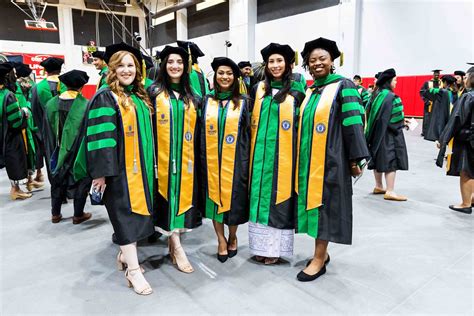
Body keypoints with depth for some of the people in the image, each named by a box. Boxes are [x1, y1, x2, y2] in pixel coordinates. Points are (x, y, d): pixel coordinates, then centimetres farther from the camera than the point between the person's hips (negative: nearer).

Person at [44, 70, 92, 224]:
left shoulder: (51, 104, -3)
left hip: (59, 150, 4)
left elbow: (47, 131, 5)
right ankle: (78, 215, 17)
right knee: (81, 180, 11)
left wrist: (53, 151, 15)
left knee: (58, 180, 19)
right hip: (80, 151, -4)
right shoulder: (85, 105, -17)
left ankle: (55, 214, 27)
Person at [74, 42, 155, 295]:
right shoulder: (105, 98, -8)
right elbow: (99, 137, -15)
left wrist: (148, 164, 18)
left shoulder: (140, 97, 13)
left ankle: (124, 255, 30)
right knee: (126, 215, -5)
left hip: (140, 167, 7)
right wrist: (101, 172, -19)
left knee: (136, 211, 12)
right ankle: (133, 269, 3)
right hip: (119, 168, -7)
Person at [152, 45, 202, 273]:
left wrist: (195, 156, 9)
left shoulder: (191, 96, 12)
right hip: (163, 157, -4)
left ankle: (172, 243, 21)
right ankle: (177, 248, 2)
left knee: (182, 197, 7)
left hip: (185, 158, 4)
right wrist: (152, 157, -11)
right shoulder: (155, 93, 0)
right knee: (168, 198, -3)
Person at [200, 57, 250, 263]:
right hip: (212, 160, 2)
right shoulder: (208, 101, 8)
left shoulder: (242, 102, 3)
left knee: (234, 199, 5)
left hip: (235, 161, -2)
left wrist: (247, 159, -5)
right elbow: (202, 131, 9)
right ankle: (221, 240, 20)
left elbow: (248, 133, 2)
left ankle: (232, 237, 28)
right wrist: (202, 158, 3)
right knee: (214, 198, 5)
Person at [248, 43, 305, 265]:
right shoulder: (258, 89, 10)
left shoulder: (296, 91, 1)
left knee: (279, 197, 2)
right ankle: (260, 245, 19)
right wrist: (252, 148, 6)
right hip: (260, 152, 3)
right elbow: (250, 120, 13)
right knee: (259, 196, 7)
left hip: (283, 154, -3)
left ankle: (276, 247, 14)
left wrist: (298, 154, -5)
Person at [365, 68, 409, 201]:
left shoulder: (377, 94, 8)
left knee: (379, 159, 14)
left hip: (377, 132, 9)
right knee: (391, 160, -5)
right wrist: (400, 125, -6)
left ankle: (378, 186, 23)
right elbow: (391, 118, -21)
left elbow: (371, 113, 11)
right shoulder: (390, 96, -17)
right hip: (388, 133, -9)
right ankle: (390, 192, -5)